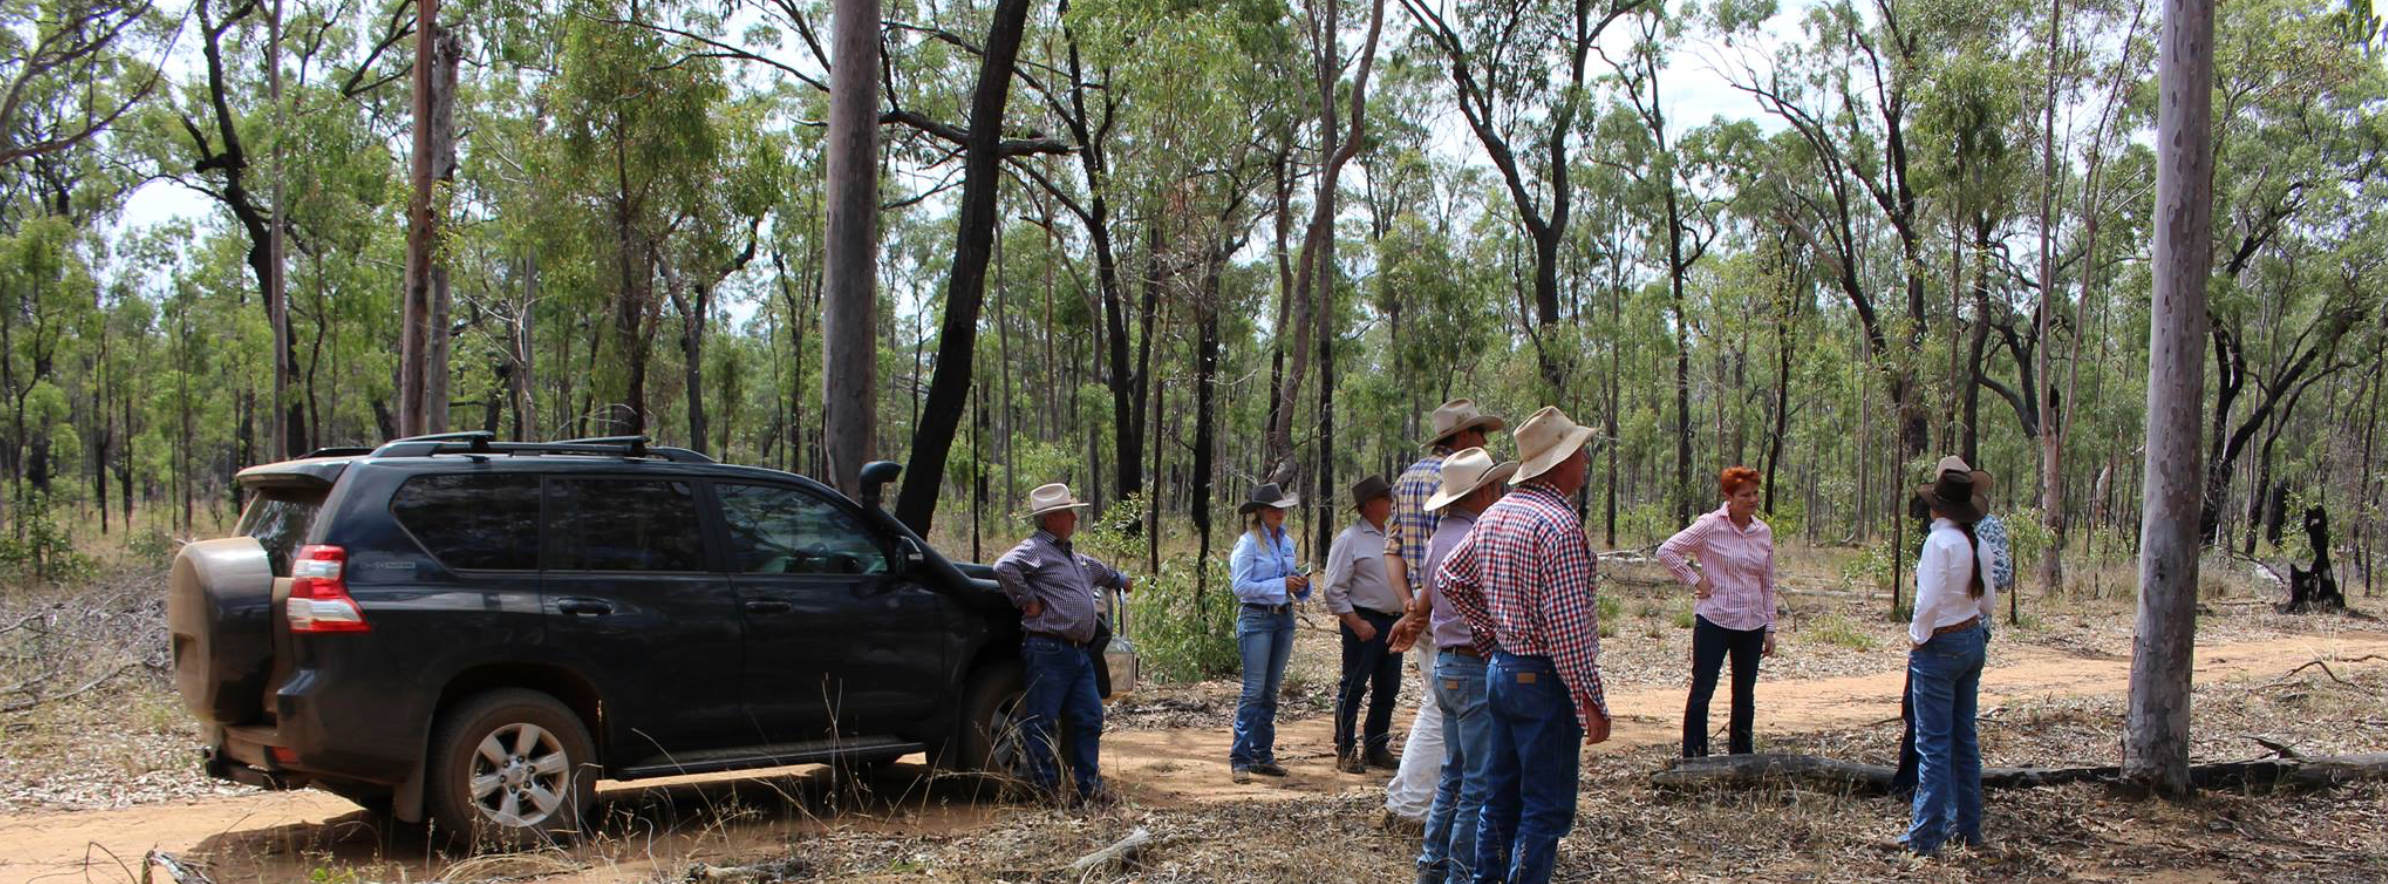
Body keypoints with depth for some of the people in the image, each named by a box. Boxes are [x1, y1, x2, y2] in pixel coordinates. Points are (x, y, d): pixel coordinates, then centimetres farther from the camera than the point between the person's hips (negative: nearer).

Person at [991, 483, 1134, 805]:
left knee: (1089, 719, 8)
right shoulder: (1035, 549, -8)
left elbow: (1098, 569, 46)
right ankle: (1046, 788, 3)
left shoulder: (1074, 556, 23)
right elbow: (1004, 567, -28)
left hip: (1080, 653, 9)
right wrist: (1027, 601, -20)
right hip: (1049, 651, -9)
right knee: (1042, 723, -2)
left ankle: (1089, 786, 14)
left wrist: (1120, 580, 61)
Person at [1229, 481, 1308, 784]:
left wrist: (1300, 583, 0)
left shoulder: (1286, 542, 12)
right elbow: (1241, 586, -14)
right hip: (1256, 619, -7)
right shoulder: (1248, 543, -8)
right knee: (1254, 691, -9)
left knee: (1271, 691, 9)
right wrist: (1281, 584, -16)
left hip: (1284, 617, 7)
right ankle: (1240, 759, -7)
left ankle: (1263, 755, 15)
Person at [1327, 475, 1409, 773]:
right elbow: (1334, 589, -10)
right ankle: (1345, 752, 4)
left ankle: (1376, 748, 23)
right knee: (1353, 688, -2)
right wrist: (1356, 623, -15)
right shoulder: (1350, 539, -9)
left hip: (1393, 621, 7)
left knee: (1387, 689, 12)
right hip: (1364, 621, -7)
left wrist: (1408, 604, 4)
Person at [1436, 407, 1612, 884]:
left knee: (1501, 796, 16)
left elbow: (1448, 579, 19)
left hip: (1500, 669, 9)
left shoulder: (1495, 515, 8)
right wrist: (1591, 704, -19)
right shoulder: (1559, 526, -19)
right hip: (1545, 679, -9)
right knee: (1547, 809, -2)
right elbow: (1567, 625, -23)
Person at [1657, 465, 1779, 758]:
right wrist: (1695, 581, -12)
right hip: (1714, 621, -5)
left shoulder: (1764, 532, 7)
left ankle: (1741, 756, 24)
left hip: (1752, 625, 5)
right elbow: (1666, 551, -11)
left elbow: (1768, 584, 13)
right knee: (1702, 691, -2)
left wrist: (1770, 627, 11)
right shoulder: (1710, 526, -9)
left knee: (1744, 695, 13)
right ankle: (1693, 760, 4)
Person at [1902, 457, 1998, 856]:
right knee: (1964, 739, 15)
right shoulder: (1979, 544, 4)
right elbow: (1988, 601, 12)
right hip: (1973, 640, 8)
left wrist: (1917, 639, -8)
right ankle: (1967, 826, 23)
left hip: (1940, 644, -8)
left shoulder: (1939, 541, -18)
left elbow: (1928, 600, -20)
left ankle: (1926, 835, -1)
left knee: (1934, 743, -4)